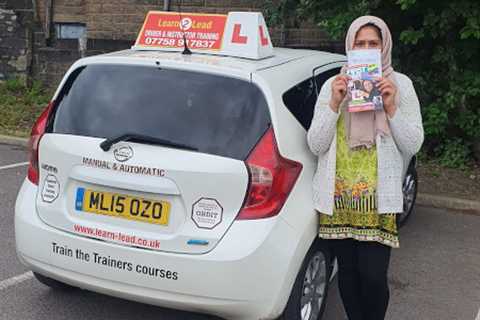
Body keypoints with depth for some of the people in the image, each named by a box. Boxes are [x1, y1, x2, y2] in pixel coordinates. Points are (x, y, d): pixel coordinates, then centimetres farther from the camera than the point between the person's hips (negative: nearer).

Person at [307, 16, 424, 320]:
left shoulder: (401, 84, 4)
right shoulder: (333, 85, 4)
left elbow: (413, 145, 1)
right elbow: (315, 145, -1)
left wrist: (391, 108, -12)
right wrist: (334, 104, -12)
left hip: (379, 195, -1)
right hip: (338, 194, 2)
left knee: (373, 275, -6)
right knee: (347, 269, 9)